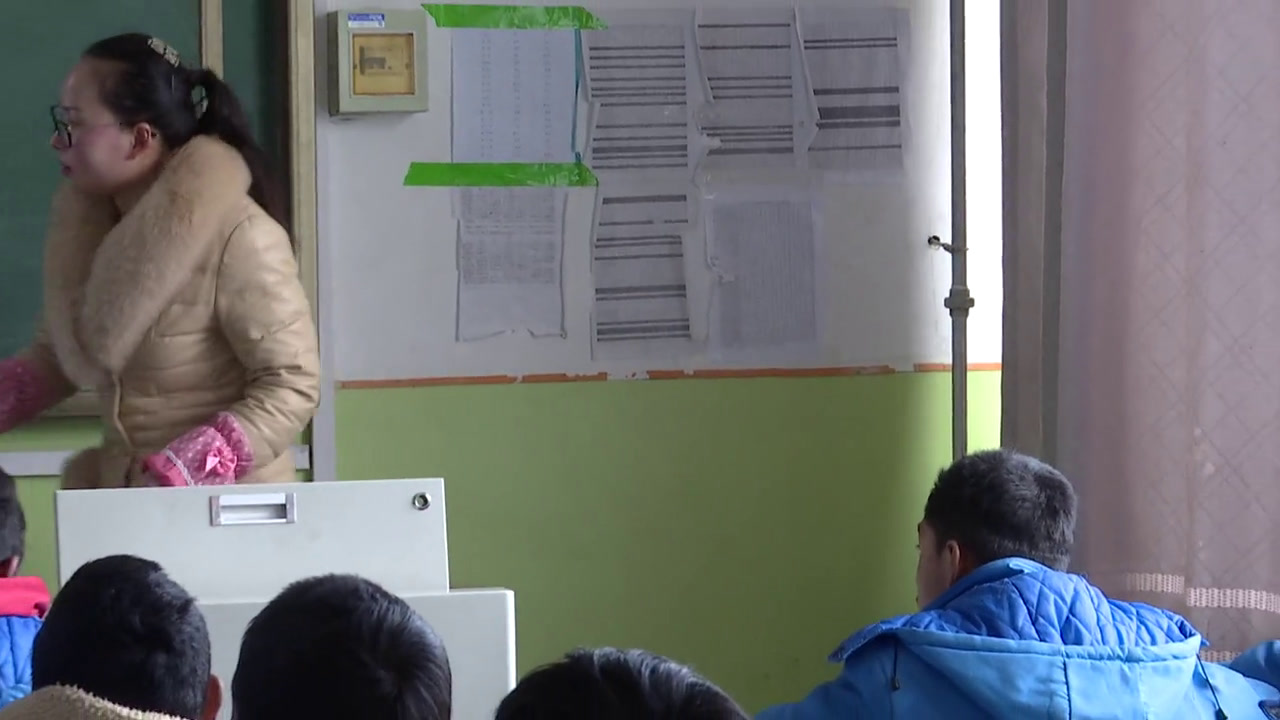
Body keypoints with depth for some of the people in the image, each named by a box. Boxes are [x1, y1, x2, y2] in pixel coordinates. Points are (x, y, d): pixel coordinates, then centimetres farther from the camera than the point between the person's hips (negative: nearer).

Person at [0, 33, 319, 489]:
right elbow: (56, 358, 14)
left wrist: (177, 477, -28)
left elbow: (292, 387, -18)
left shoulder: (238, 238, -20)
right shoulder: (87, 219, 2)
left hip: (229, 510, -6)